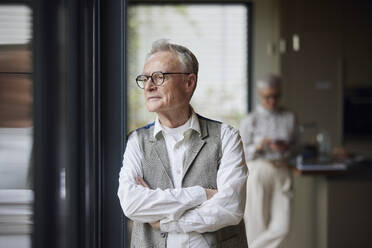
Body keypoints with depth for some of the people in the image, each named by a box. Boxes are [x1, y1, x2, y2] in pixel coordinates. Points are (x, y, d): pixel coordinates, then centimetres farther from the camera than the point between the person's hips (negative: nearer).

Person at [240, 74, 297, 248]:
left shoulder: (289, 118, 8)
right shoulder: (250, 121, -2)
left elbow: (295, 145, 16)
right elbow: (241, 154, 0)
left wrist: (285, 147, -6)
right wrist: (258, 147, -19)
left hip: (281, 173, 3)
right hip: (257, 173, -3)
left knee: (282, 227, -6)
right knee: (257, 228, 0)